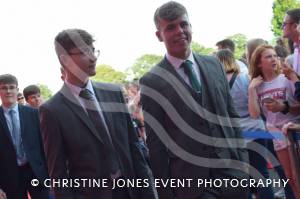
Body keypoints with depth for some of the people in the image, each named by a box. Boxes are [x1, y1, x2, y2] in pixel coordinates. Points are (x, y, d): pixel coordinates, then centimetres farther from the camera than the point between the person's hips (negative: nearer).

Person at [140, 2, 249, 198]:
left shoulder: (214, 65, 7)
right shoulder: (152, 82, -7)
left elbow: (231, 116, 10)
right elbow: (155, 143, -6)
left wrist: (242, 163, 6)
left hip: (232, 173, 4)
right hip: (191, 183, -4)